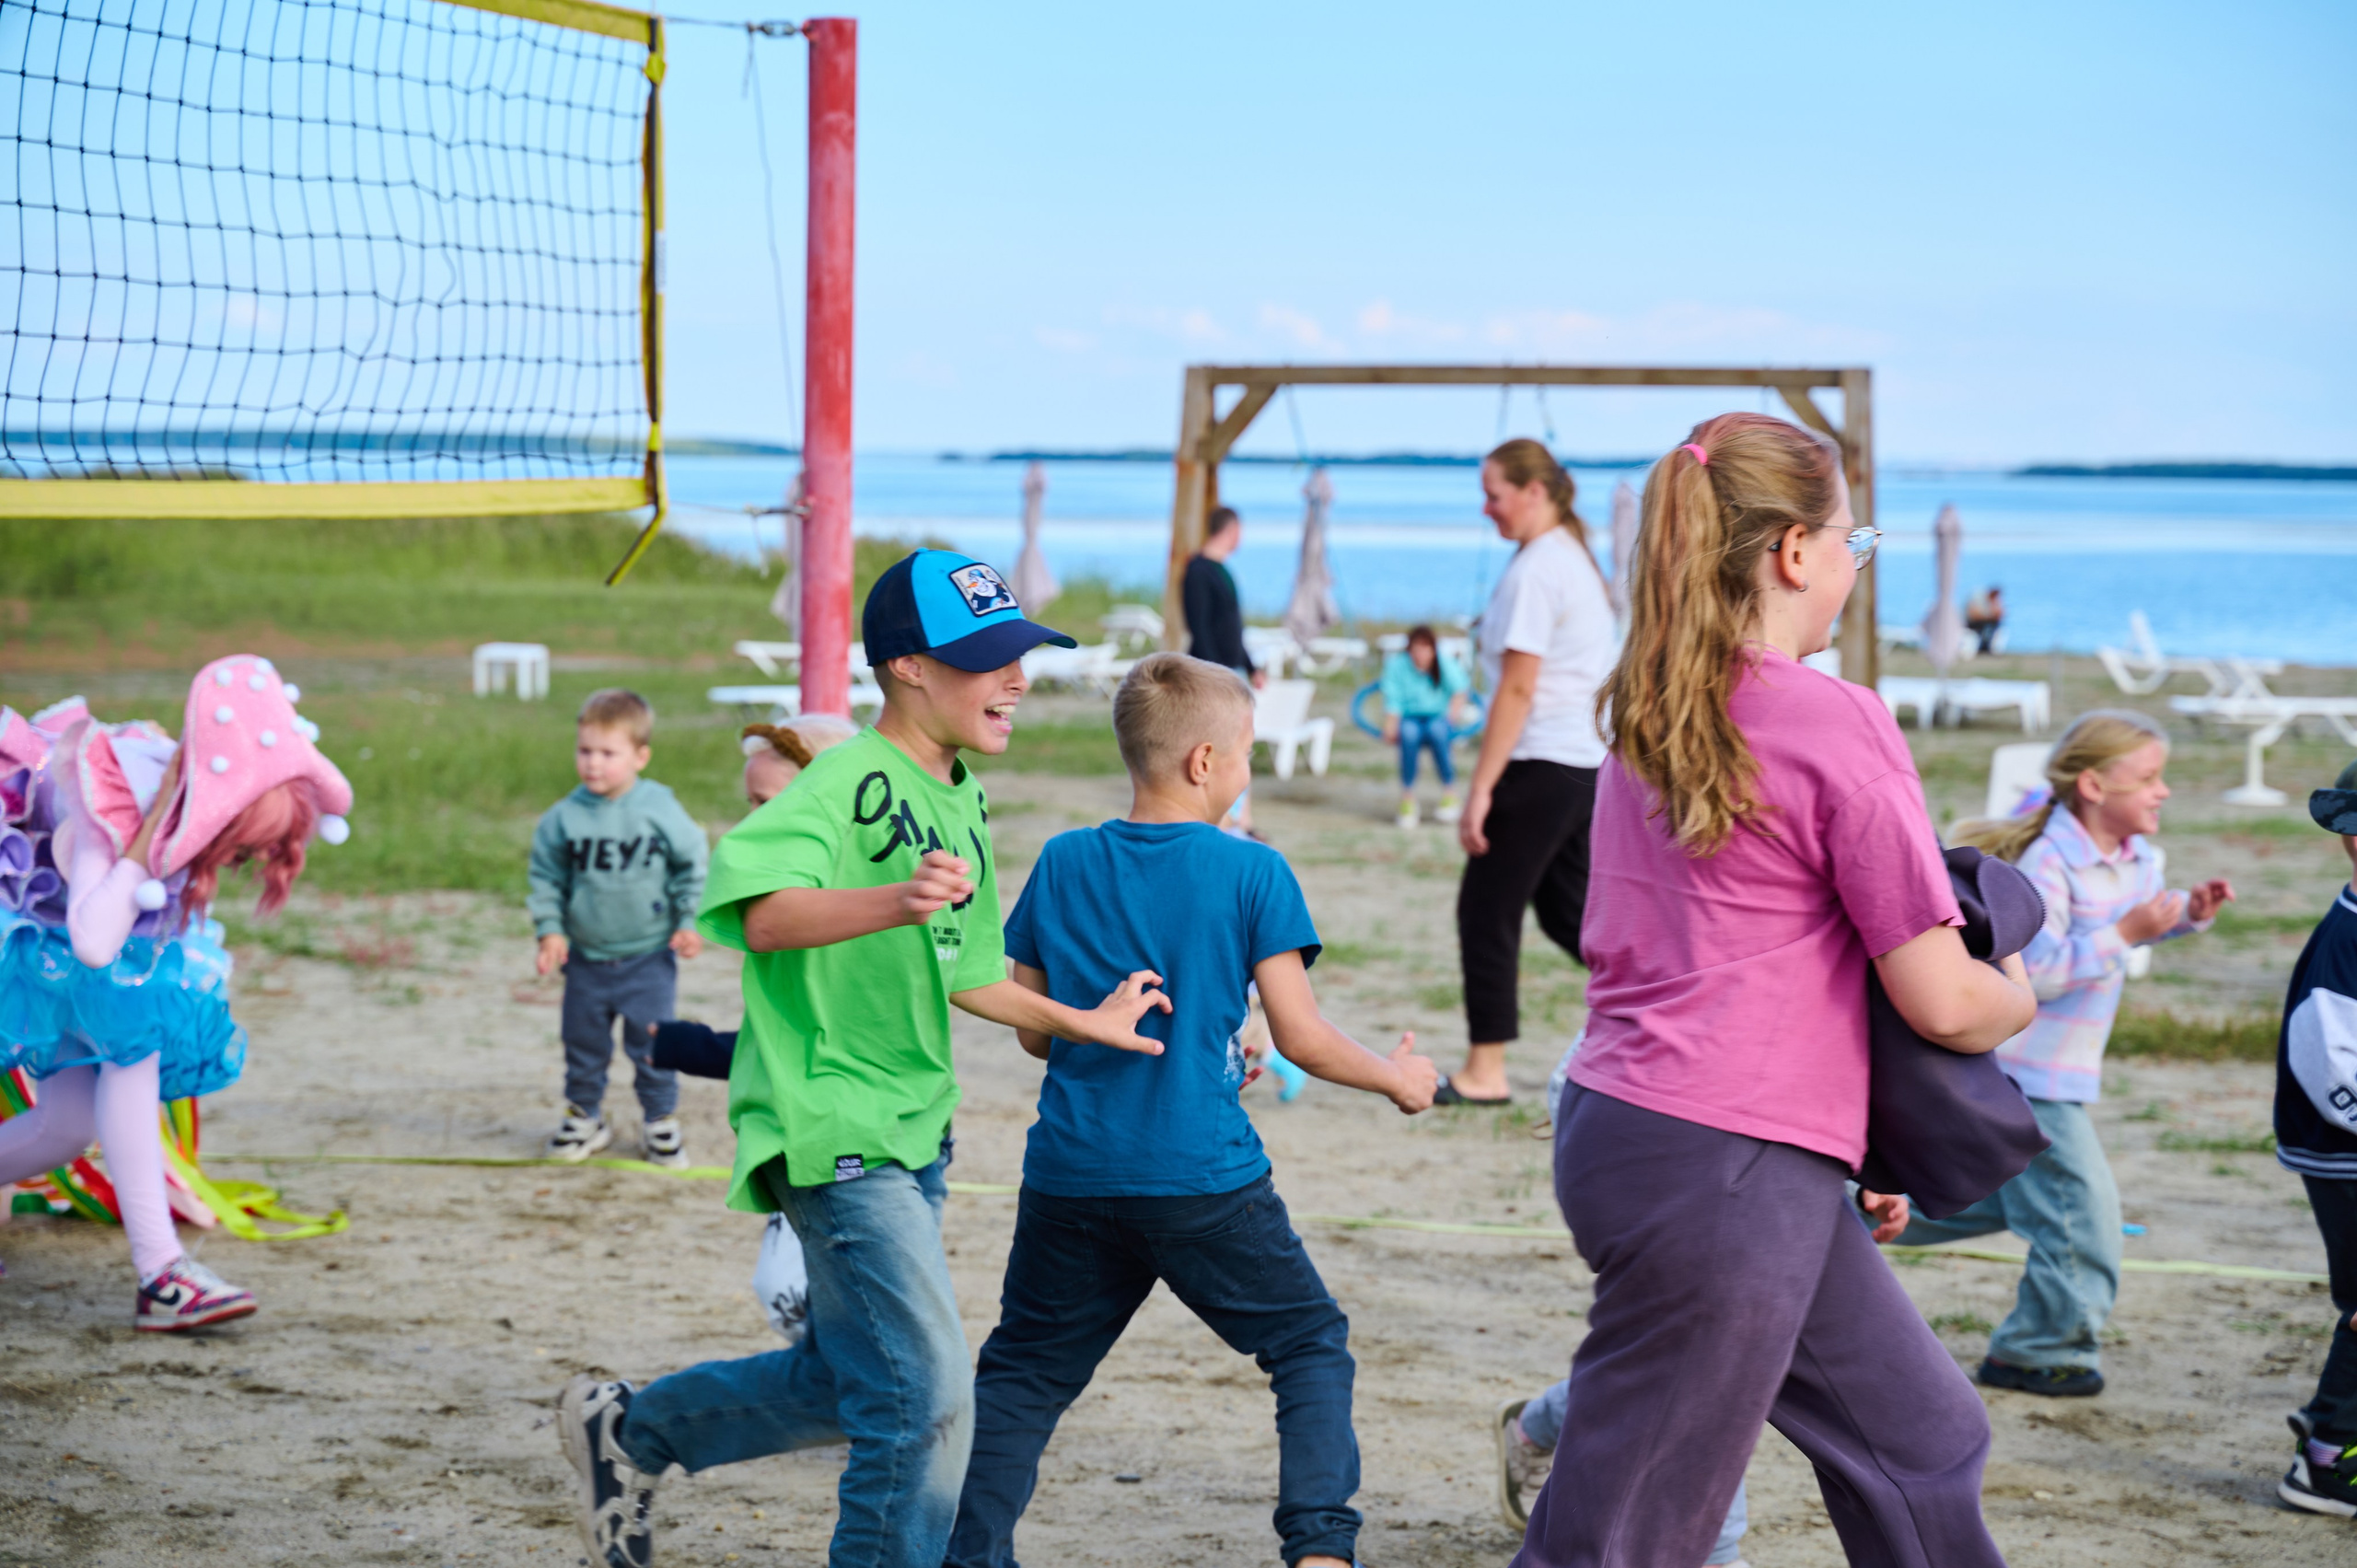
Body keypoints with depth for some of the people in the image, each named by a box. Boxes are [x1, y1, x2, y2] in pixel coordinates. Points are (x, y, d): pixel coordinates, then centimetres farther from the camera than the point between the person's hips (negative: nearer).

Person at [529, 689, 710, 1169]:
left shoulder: (661, 811, -11)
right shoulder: (564, 818, -7)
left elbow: (692, 866, 0)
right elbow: (546, 876, 3)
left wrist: (689, 922, -3)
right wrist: (550, 929, -4)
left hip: (649, 955, -2)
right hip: (587, 957, 2)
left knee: (652, 1044, 3)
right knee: (583, 1042, 13)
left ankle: (660, 1120, 21)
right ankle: (584, 1116, 31)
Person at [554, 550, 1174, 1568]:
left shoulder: (963, 806, 13)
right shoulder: (848, 780, -16)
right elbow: (764, 916, -33)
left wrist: (1081, 1023, 22)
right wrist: (895, 900, -48)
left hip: (912, 1132, 10)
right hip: (833, 1129, -10)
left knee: (849, 1384, 19)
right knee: (928, 1397, -11)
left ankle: (628, 1430, 37)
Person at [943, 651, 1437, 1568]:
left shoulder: (1062, 864, 5)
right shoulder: (1253, 874, -5)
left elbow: (1033, 1030, 10)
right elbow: (1300, 1039, -5)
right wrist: (1395, 1078, 12)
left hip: (1072, 1178, 3)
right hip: (1205, 1178, -3)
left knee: (1023, 1371, 15)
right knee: (1311, 1345, 13)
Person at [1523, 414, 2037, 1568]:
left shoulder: (1649, 716, 11)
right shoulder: (1834, 724, -13)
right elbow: (1941, 1002, -13)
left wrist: (1842, 1146, 19)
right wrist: (2017, 996, 11)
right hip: (1722, 1170, -9)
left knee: (1918, 1440, 18)